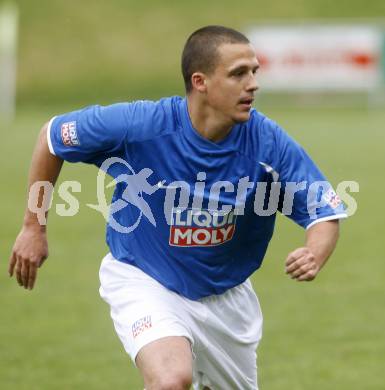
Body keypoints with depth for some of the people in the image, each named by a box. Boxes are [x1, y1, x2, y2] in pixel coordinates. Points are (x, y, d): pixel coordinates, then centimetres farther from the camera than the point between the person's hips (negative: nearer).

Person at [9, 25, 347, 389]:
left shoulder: (270, 143, -20)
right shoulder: (138, 125, -25)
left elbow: (326, 212, -12)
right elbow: (52, 136, -8)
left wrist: (313, 256, -36)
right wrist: (34, 227, -3)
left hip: (226, 293, 4)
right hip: (143, 281, -4)